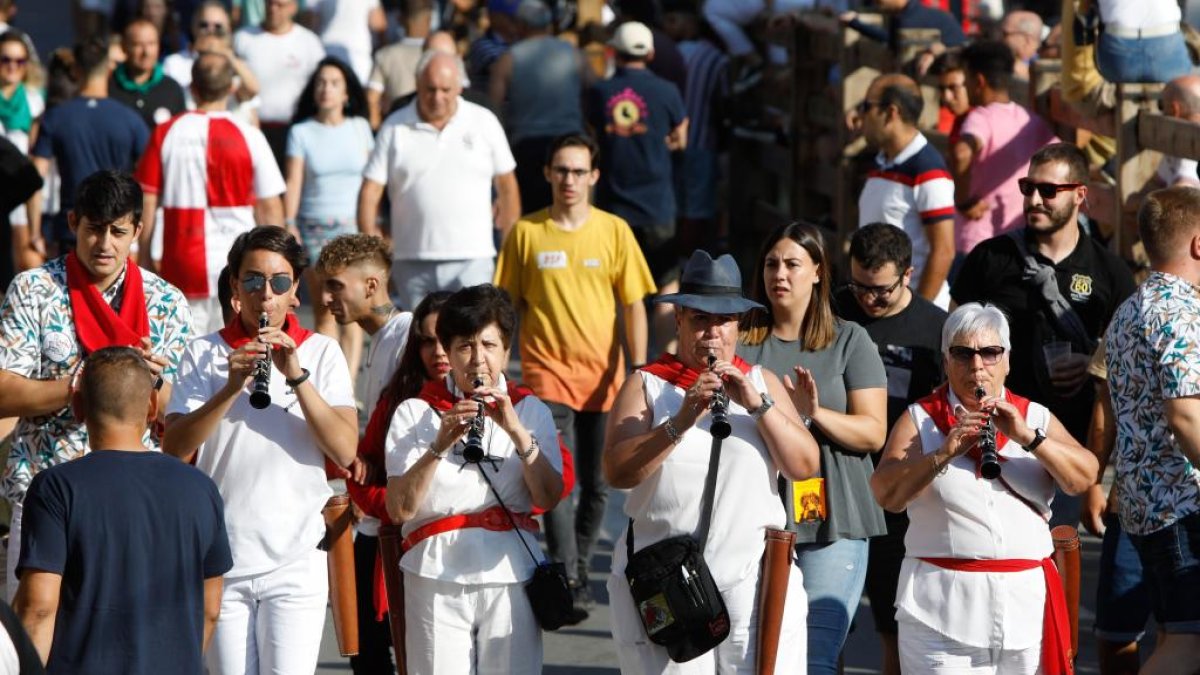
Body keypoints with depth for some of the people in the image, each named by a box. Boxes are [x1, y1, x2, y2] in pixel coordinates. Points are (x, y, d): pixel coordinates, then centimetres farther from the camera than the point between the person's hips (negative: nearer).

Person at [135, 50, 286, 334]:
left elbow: (146, 202, 2)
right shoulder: (249, 137, -3)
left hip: (182, 266, 1)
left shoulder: (167, 133, 1)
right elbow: (269, 208, -1)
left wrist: (145, 259, 11)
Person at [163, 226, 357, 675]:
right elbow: (174, 450, -6)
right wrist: (231, 388, -18)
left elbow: (344, 451, -8)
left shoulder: (322, 353, 4)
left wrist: (296, 376, -16)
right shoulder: (204, 354, 5)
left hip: (296, 560, -1)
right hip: (222, 559, 1)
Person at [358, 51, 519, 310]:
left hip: (472, 261, -1)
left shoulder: (484, 122, 5)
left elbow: (506, 185, 11)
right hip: (412, 262, 1)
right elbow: (370, 193, 2)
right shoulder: (395, 128, 3)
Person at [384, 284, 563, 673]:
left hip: (510, 575, 1)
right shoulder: (416, 413, 4)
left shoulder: (529, 410, 11)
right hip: (436, 579, -1)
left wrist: (518, 432, -14)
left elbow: (549, 498, -3)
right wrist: (440, 445, -18)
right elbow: (399, 509, -6)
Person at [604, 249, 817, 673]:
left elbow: (805, 466, 2)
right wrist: (681, 421, -19)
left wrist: (758, 404, -10)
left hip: (755, 579, 1)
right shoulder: (646, 384, 7)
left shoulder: (761, 382, 13)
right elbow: (617, 472, -7)